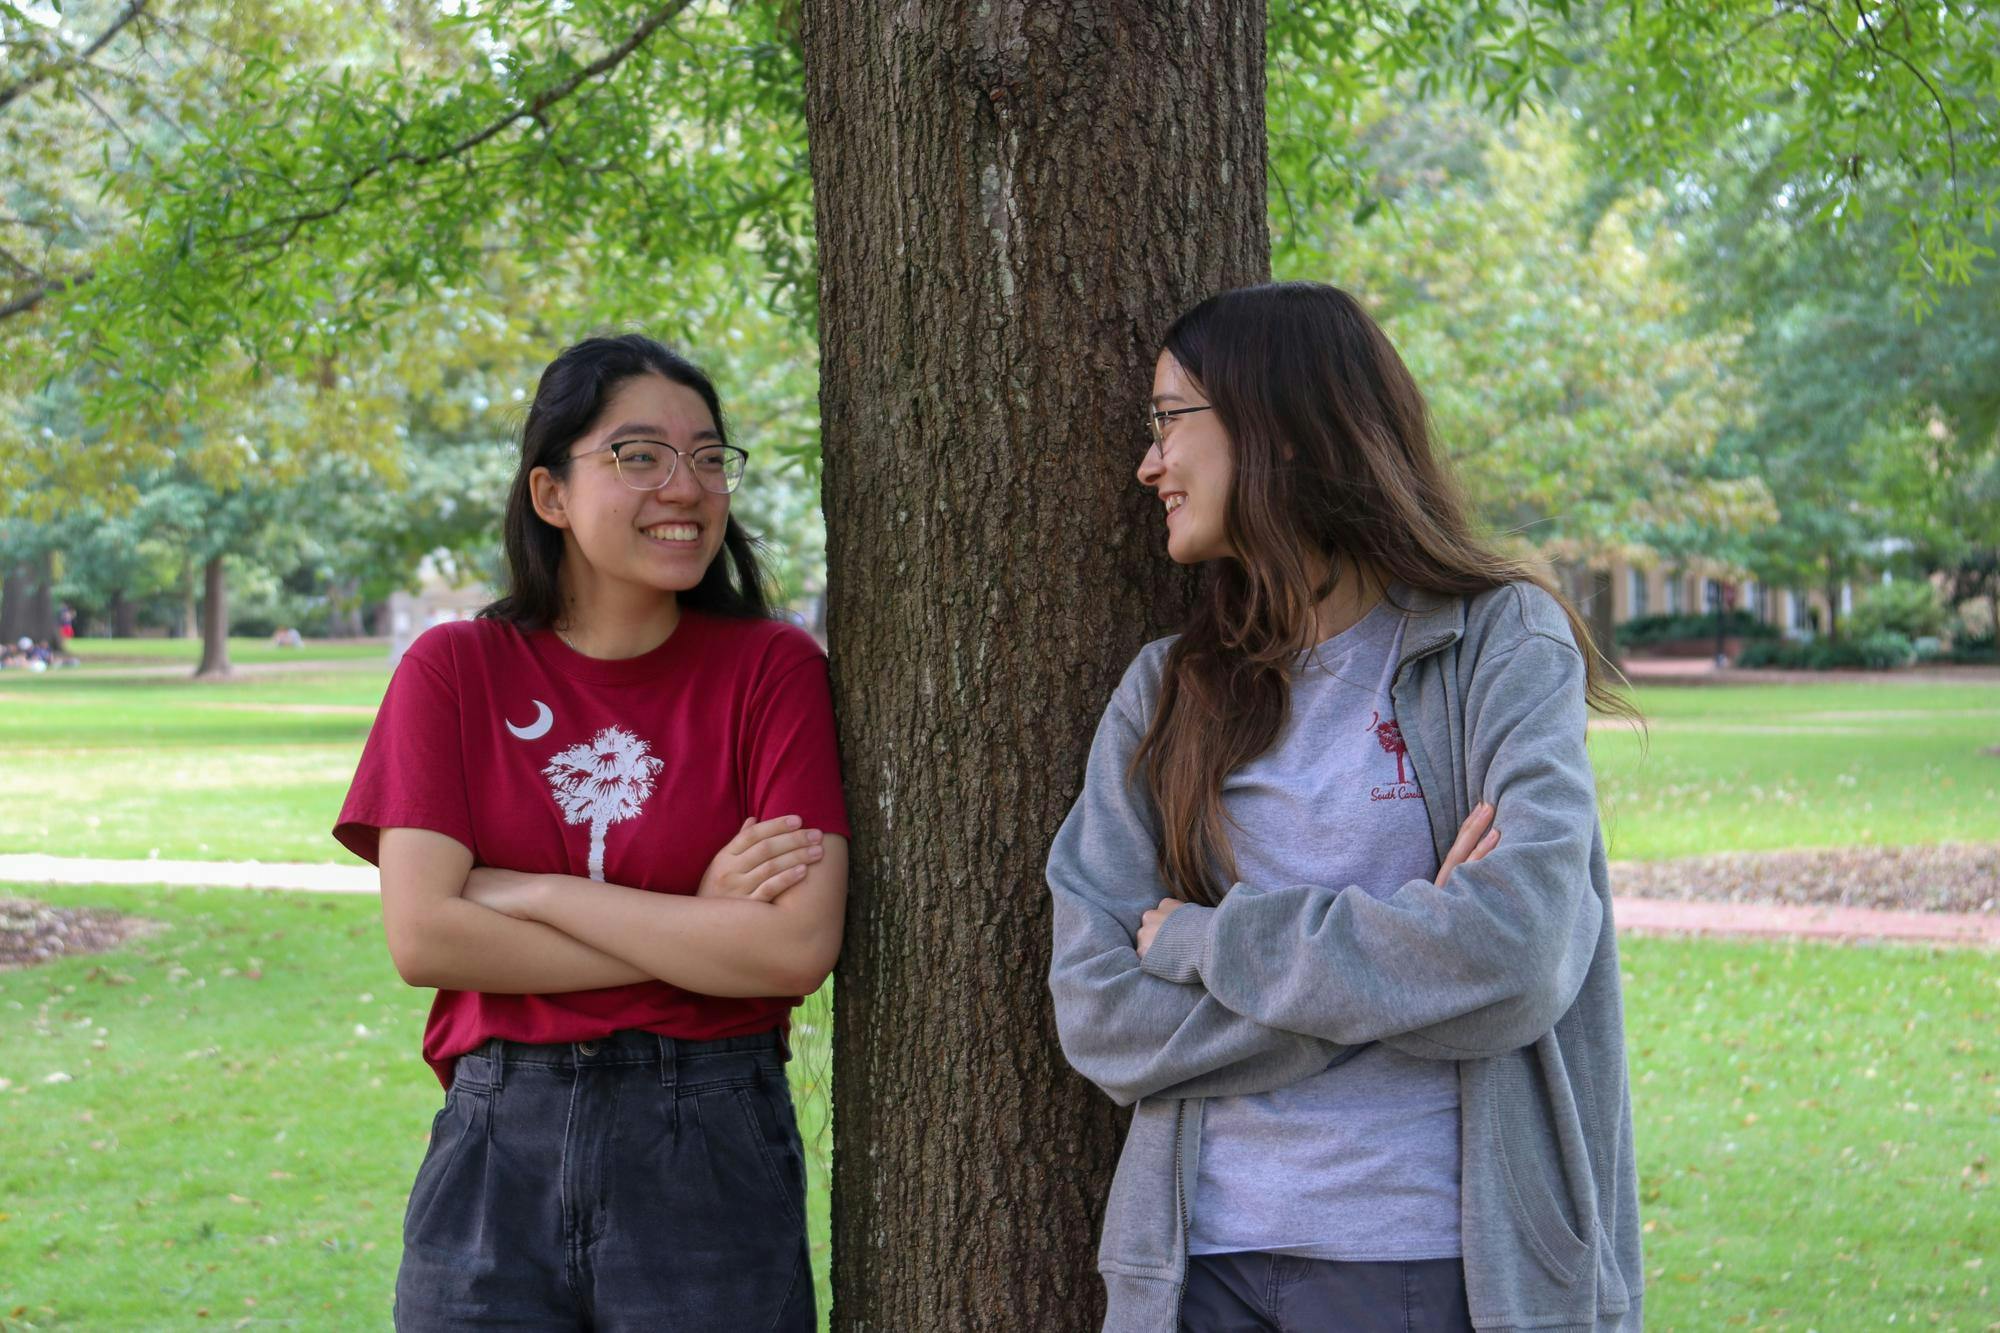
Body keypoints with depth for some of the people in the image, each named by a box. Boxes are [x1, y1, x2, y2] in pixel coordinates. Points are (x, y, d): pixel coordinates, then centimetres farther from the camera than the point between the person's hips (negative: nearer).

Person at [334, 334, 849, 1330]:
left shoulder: (772, 667, -2)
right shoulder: (455, 669, 2)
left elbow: (800, 946, -13)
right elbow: (421, 937, -8)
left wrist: (531, 892, -10)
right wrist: (700, 932, -10)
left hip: (711, 1161, -1)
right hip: (498, 1152, 1)